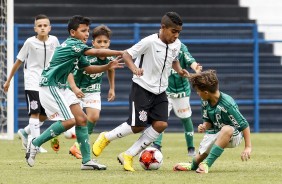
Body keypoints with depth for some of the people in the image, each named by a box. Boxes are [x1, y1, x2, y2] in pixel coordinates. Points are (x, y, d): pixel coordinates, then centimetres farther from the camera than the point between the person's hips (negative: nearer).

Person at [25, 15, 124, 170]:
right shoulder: (72, 44, -17)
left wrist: (108, 67, 6)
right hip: (50, 86, -10)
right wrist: (121, 53, -21)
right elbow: (97, 52, -25)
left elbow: (88, 68, 21)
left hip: (61, 87, 10)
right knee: (69, 121, -18)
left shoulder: (77, 49, 13)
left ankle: (87, 161, 6)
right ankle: (35, 144, -5)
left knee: (81, 119, 4)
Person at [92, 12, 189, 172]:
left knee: (161, 124, -10)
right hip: (142, 88, -6)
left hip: (160, 91, 6)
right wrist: (134, 68, -34)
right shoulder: (149, 42, -19)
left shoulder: (176, 45, 1)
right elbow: (127, 55, -15)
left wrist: (179, 70, 1)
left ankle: (128, 156, 1)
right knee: (138, 125, -9)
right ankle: (106, 138, 19)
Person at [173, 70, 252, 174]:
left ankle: (207, 163, -36)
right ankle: (193, 166, 46)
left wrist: (248, 147, -29)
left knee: (226, 129, -41)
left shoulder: (227, 104, -29)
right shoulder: (205, 102, -7)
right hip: (215, 133, 7)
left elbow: (244, 125, -25)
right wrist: (204, 127, -17)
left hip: (233, 135, -7)